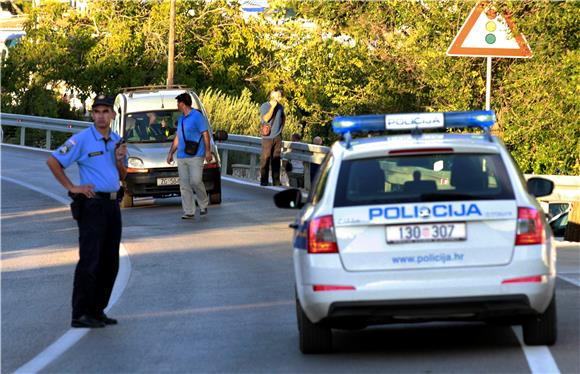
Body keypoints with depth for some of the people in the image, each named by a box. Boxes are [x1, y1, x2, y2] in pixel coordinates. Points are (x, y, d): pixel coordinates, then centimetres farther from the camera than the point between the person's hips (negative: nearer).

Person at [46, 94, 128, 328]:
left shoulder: (117, 141, 13)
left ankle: (97, 311, 18)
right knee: (89, 261, -10)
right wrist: (72, 187, -9)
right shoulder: (82, 139, -9)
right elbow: (53, 161, -9)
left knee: (110, 263, 9)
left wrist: (119, 160, -1)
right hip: (92, 204, -7)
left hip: (112, 204, 7)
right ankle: (80, 315, -8)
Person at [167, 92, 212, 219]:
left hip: (195, 156, -7)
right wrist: (171, 153, 24)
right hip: (181, 157, 7)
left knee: (195, 181, -15)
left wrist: (208, 151, -14)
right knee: (184, 185, 2)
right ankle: (188, 212, 4)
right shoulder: (181, 119, 18)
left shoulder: (197, 116, -5)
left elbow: (205, 134, -7)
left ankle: (203, 204, 7)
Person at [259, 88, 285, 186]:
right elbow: (266, 118, -20)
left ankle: (276, 181, 11)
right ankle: (263, 181, 0)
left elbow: (283, 117, 28)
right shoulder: (265, 106, -6)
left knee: (276, 159, 6)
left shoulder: (280, 107, 8)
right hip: (267, 137, -4)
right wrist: (273, 107, -19)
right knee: (265, 159, -4)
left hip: (277, 137, 4)